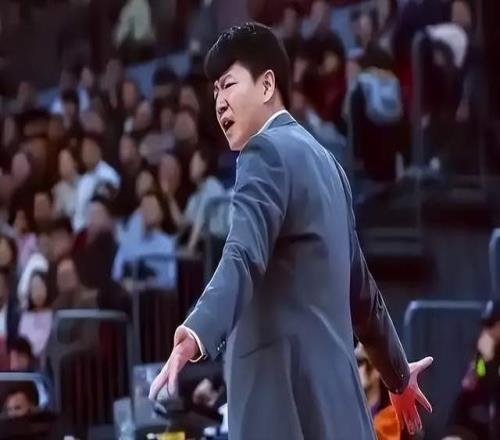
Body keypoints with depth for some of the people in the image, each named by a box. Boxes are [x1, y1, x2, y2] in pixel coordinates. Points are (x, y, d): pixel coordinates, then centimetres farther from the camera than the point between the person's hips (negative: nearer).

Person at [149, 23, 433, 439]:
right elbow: (360, 285, 31)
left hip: (284, 397, -9)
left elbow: (243, 258, -24)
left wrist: (196, 334, -41)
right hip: (331, 396, 9)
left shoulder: (266, 152, -6)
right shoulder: (324, 161, 22)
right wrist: (398, 374, 43)